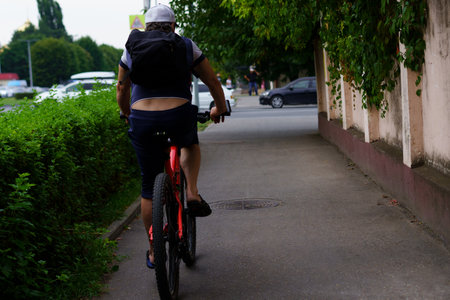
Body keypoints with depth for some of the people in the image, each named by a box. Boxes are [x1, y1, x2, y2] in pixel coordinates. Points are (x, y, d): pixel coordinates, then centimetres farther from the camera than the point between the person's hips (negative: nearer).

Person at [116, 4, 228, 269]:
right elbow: (214, 83, 17)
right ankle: (192, 194, 12)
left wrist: (127, 114, 43)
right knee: (190, 143, 35)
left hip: (142, 120, 1)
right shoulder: (186, 47, 12)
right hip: (178, 116, -1)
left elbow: (122, 89, 25)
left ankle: (153, 252, 21)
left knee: (149, 185, 15)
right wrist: (220, 109, 35)